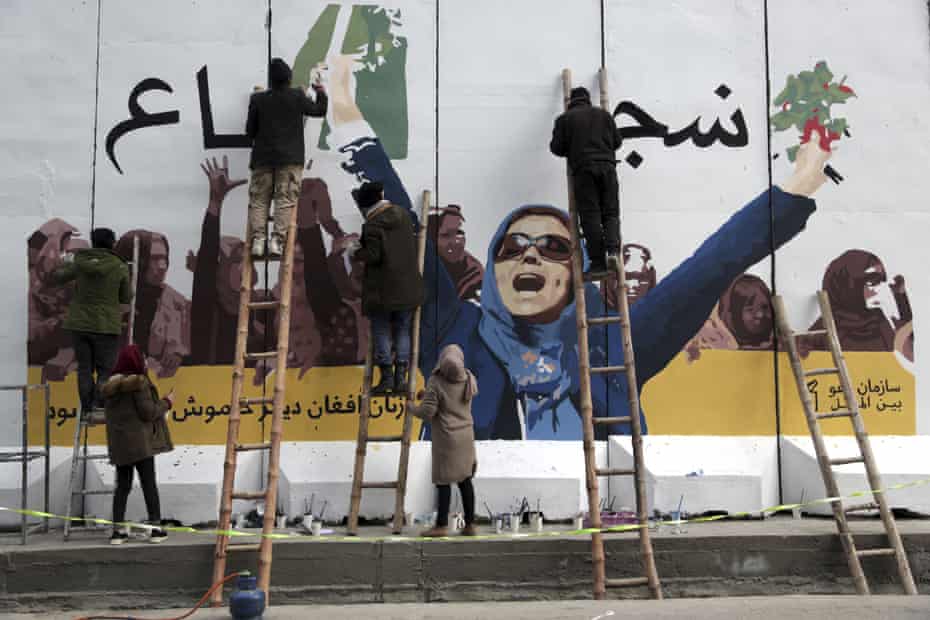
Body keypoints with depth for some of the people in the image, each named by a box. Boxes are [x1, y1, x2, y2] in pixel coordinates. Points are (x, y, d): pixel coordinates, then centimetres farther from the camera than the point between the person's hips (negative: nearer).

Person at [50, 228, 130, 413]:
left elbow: (57, 277, 14)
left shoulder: (80, 262, -1)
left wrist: (67, 265, 33)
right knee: (105, 370, 3)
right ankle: (99, 407, -7)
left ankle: (87, 408, 10)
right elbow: (125, 298, 2)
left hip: (80, 323, 3)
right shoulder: (120, 267, -7)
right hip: (106, 326, -3)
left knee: (84, 368, 11)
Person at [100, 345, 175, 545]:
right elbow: (148, 412, -14)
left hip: (118, 444, 6)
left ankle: (118, 530, 8)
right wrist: (167, 402, 0)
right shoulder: (139, 382, -12)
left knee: (122, 485, 11)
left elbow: (111, 416, 14)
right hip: (140, 441, -6)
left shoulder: (111, 387, 9)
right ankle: (155, 527, 4)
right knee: (149, 483, 2)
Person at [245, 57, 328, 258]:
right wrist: (321, 93, 29)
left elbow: (250, 130, 6)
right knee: (285, 200, -2)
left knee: (258, 200, 7)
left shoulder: (258, 99, 2)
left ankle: (258, 239, -3)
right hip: (290, 159, -2)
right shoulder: (297, 96, -2)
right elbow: (319, 110, 13)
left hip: (262, 158, 2)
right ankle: (277, 239, -11)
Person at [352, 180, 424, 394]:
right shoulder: (403, 214, 5)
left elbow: (373, 255, -18)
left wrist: (357, 252, 1)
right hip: (407, 287, 5)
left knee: (381, 332, 6)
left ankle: (386, 377, 7)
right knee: (402, 330, 12)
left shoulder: (372, 225, -14)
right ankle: (400, 378, 9)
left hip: (382, 289, -5)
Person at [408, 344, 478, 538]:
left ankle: (442, 525, 6)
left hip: (446, 437, -5)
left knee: (444, 480, 2)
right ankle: (470, 524, 12)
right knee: (465, 479, 10)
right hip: (465, 435, 5)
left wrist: (412, 408, 5)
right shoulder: (469, 379, -2)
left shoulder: (436, 382, -18)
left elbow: (427, 413, -17)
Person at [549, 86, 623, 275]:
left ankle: (598, 261, -6)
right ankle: (613, 250, -16)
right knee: (610, 213, 7)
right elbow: (617, 141, 16)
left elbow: (556, 148, 5)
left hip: (583, 169, -2)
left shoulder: (565, 119, 8)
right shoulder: (604, 114, 16)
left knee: (590, 217, -2)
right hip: (607, 167, 2)